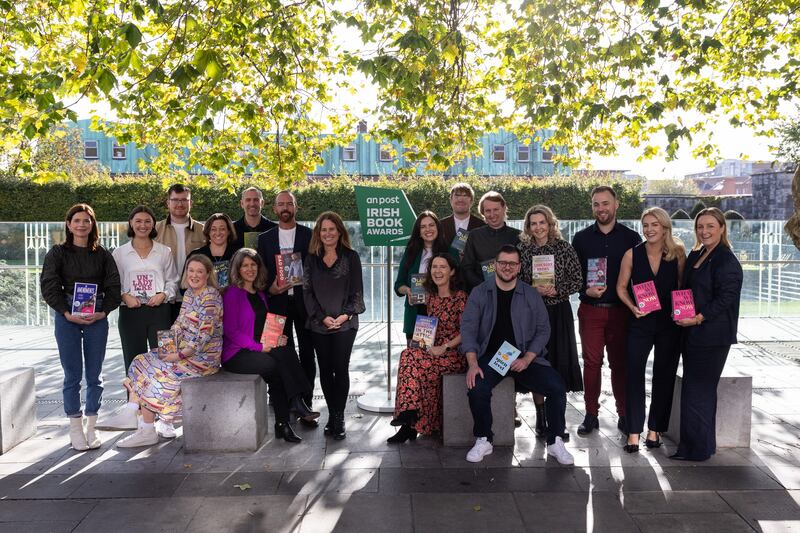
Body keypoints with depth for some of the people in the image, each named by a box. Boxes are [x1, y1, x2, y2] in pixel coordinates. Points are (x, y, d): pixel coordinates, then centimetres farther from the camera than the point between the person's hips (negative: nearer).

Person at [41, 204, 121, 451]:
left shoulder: (103, 255, 9)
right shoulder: (57, 253, 5)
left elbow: (114, 285, 4)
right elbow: (49, 286, -2)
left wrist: (104, 311, -10)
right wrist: (67, 313, -12)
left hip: (98, 317, 1)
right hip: (67, 317, -1)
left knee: (94, 375, 5)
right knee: (72, 375, 1)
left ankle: (90, 427, 14)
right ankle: (75, 428, 11)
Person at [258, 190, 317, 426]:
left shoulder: (310, 235, 3)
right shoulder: (265, 238, 10)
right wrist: (270, 288, -9)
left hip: (304, 301, -1)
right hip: (278, 302, 2)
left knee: (307, 355, 2)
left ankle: (305, 406, 8)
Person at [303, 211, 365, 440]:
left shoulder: (351, 257, 4)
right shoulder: (312, 259, 9)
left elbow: (357, 291, 2)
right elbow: (307, 291, 5)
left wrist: (345, 315, -11)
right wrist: (323, 317, -7)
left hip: (345, 323, -2)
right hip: (319, 324, 2)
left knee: (341, 368, -7)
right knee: (325, 370, 5)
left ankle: (338, 418, 2)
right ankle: (332, 415, 15)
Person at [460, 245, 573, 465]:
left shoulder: (531, 295, 7)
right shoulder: (479, 293, 3)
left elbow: (543, 329, 4)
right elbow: (468, 328, -3)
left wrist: (527, 359, -11)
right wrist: (473, 363, -16)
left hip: (525, 357, 1)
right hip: (489, 355, -1)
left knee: (557, 386, -19)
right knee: (476, 389, -29)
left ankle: (555, 442, 2)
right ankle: (483, 441, -4)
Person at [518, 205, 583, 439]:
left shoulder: (564, 248, 3)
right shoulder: (522, 249, 5)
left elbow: (578, 280, 2)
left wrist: (556, 290, -12)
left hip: (559, 313, 0)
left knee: (559, 362, -1)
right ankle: (540, 417, 14)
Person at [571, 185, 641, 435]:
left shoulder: (631, 238, 5)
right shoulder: (581, 238, 7)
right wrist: (586, 290, -11)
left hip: (621, 310, 0)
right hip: (590, 309, 0)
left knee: (620, 363, 6)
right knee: (592, 362, 2)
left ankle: (624, 414, 18)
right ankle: (591, 415, 12)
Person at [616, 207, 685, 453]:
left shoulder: (678, 254, -2)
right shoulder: (632, 254, -2)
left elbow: (684, 286, 5)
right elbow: (621, 287, 4)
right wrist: (632, 306, -11)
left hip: (669, 323, 1)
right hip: (640, 323, -1)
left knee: (664, 376, 8)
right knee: (634, 375, -6)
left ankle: (654, 429, 21)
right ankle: (634, 432, 0)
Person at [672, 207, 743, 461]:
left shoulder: (727, 261, -12)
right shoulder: (695, 256, 14)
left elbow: (726, 298, -17)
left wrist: (698, 318, -20)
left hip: (712, 335, -8)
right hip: (693, 333, 8)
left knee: (697, 390, -3)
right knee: (702, 390, 14)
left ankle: (697, 449, 9)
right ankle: (705, 444, 25)